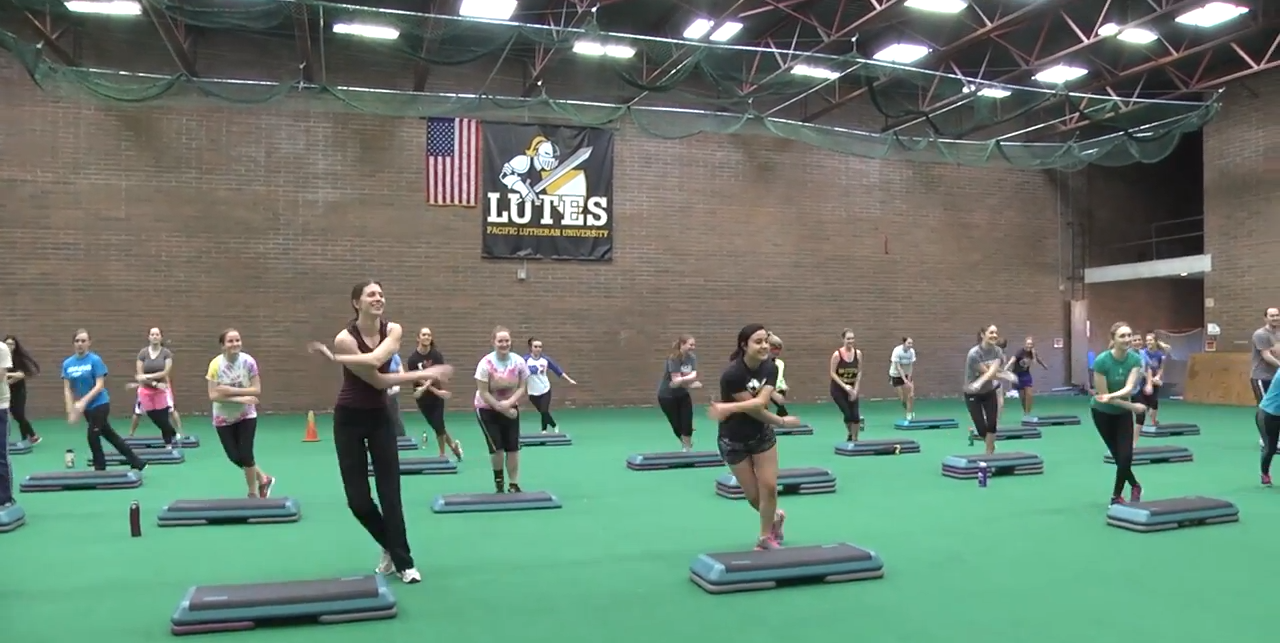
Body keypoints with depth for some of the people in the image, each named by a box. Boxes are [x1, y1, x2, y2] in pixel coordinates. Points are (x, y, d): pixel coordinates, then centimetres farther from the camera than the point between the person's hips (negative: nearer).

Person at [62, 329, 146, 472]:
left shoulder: (95, 360, -13)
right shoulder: (67, 363, 2)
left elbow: (99, 386, -18)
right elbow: (67, 389, 3)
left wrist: (83, 402, -25)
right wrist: (70, 410, -5)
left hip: (100, 404, -6)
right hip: (87, 407, 6)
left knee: (92, 436, -4)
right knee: (109, 435, 11)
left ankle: (100, 469, 14)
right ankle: (137, 463, 19)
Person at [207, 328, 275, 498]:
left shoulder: (248, 361, -15)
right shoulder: (215, 364, -15)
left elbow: (257, 390, -16)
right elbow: (213, 395, -18)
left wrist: (231, 390, -26)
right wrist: (240, 398, -26)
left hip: (246, 415, -1)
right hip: (223, 418, 1)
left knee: (245, 455, -4)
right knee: (235, 457, 5)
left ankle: (253, 494, 18)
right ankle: (263, 479, 30)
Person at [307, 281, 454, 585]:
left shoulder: (393, 330, -8)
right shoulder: (345, 338, -19)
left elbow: (375, 359, -29)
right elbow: (377, 380, -22)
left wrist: (333, 356, -28)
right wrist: (422, 374, -19)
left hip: (380, 417, 3)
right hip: (350, 419, -2)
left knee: (390, 491, -1)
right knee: (357, 498, 0)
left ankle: (404, 562, 6)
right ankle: (391, 547, 25)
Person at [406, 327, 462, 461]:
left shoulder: (436, 355, -9)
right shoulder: (413, 358, -11)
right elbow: (418, 379, -13)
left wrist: (424, 388, -32)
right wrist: (436, 391, -19)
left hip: (437, 395, -1)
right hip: (422, 398, 1)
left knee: (438, 425, -4)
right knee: (436, 425, 6)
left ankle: (442, 454, 14)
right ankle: (453, 445, 27)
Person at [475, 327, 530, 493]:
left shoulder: (519, 362, -13)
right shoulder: (486, 364, -22)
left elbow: (522, 387, -8)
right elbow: (483, 393, -20)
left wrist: (509, 403, -25)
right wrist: (502, 409, -22)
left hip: (510, 408, 3)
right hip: (487, 410, -3)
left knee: (513, 448, 0)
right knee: (497, 448, -7)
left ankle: (513, 485, 12)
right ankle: (498, 481, 20)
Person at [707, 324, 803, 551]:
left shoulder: (770, 368, -12)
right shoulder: (732, 374, -28)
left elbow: (760, 402, -27)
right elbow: (755, 409, -24)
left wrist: (729, 408, -39)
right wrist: (782, 421, -13)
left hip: (762, 435, 4)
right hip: (734, 441, -3)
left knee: (769, 487, -3)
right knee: (753, 495, 4)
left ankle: (766, 538, 18)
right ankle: (775, 517, 37)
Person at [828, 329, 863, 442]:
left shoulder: (858, 353, -7)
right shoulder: (837, 354, -16)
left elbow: (859, 372, -2)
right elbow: (832, 373, -13)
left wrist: (855, 389, -8)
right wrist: (844, 386, -21)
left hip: (852, 387, 3)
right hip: (838, 388, -3)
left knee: (855, 415, -6)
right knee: (847, 414, -9)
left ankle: (855, 439, 11)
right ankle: (850, 434, 20)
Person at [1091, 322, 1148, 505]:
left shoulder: (1135, 359, -16)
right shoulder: (1101, 361, -27)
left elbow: (1129, 388, -29)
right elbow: (1103, 395, -24)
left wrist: (1111, 396, -47)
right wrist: (1133, 407, -23)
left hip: (1123, 412, 3)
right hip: (1103, 413, -3)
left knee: (1126, 455, -7)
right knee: (1119, 456, 4)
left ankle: (1116, 496, 11)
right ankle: (1135, 486, 30)